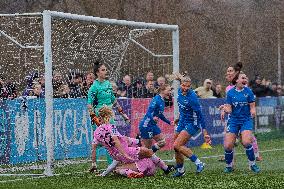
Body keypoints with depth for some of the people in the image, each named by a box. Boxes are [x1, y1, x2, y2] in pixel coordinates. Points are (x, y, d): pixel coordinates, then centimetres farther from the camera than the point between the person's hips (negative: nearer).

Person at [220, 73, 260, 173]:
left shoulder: (248, 91, -2)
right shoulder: (230, 93, 1)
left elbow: (252, 107, 1)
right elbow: (229, 110, 1)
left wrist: (253, 112, -20)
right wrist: (225, 108, -20)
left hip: (246, 120, -2)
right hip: (233, 120, 2)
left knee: (246, 142, -22)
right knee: (227, 145, -7)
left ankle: (253, 164, -2)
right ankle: (229, 166, 15)